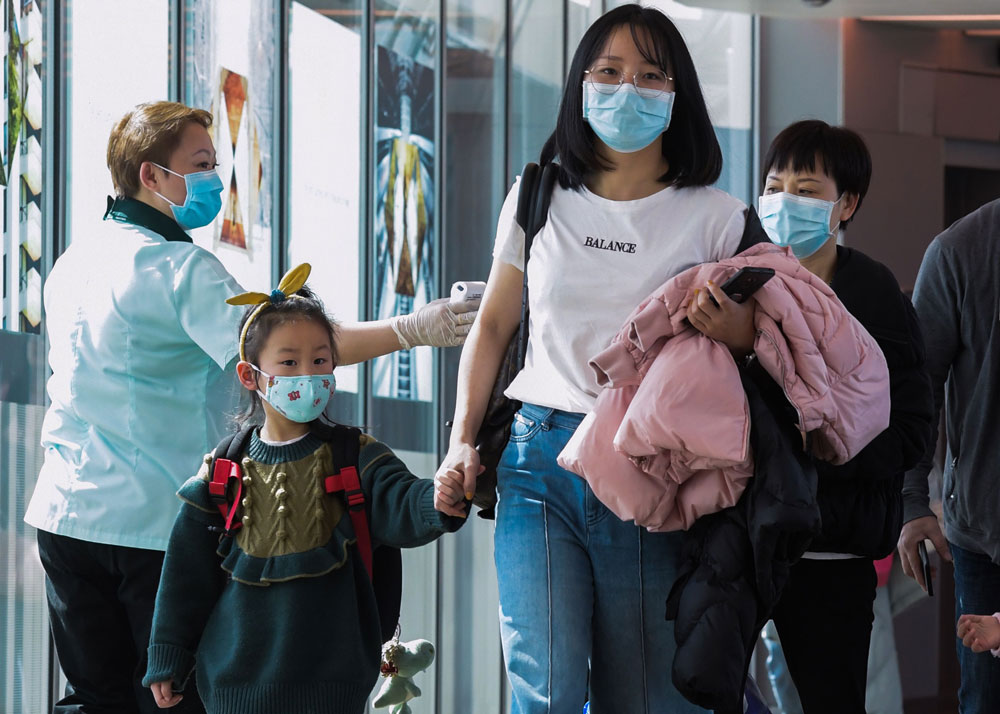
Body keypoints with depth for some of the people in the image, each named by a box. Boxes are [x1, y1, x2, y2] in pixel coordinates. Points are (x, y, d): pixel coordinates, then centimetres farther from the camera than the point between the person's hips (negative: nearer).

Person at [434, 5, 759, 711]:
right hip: (541, 462, 1)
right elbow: (493, 326, 19)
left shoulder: (715, 217, 6)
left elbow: (761, 340, 8)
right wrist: (463, 441, 9)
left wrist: (722, 321, -15)